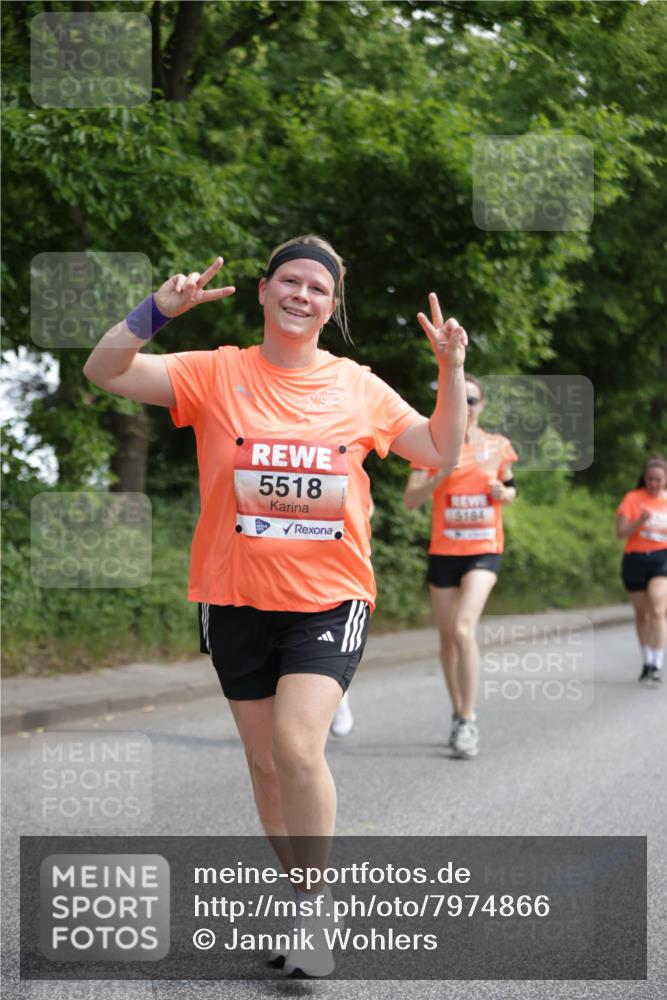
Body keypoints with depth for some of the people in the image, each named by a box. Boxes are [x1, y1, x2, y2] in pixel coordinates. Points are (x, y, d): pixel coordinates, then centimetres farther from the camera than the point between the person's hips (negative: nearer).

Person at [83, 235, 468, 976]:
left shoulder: (359, 387, 4)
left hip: (330, 599, -1)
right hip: (237, 600, 1)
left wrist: (451, 369, -2)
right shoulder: (217, 374, -1)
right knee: (264, 760, 11)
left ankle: (312, 905, -2)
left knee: (297, 744, -20)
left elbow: (440, 452, 11)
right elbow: (103, 372, -8)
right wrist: (157, 311, -22)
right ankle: (301, 894, 31)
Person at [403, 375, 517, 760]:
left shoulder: (497, 445, 5)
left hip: (484, 550, -1)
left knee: (463, 629, -20)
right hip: (444, 551, 1)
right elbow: (411, 499, -6)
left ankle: (469, 721, -16)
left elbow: (509, 489, 20)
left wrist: (504, 493, -4)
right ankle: (459, 715, 26)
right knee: (448, 638, 8)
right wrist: (441, 473, -22)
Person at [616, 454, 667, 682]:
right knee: (641, 614, 11)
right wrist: (640, 521, -22)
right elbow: (621, 532, -7)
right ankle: (646, 662, 29)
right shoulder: (633, 499, 0)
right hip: (636, 560, 1)